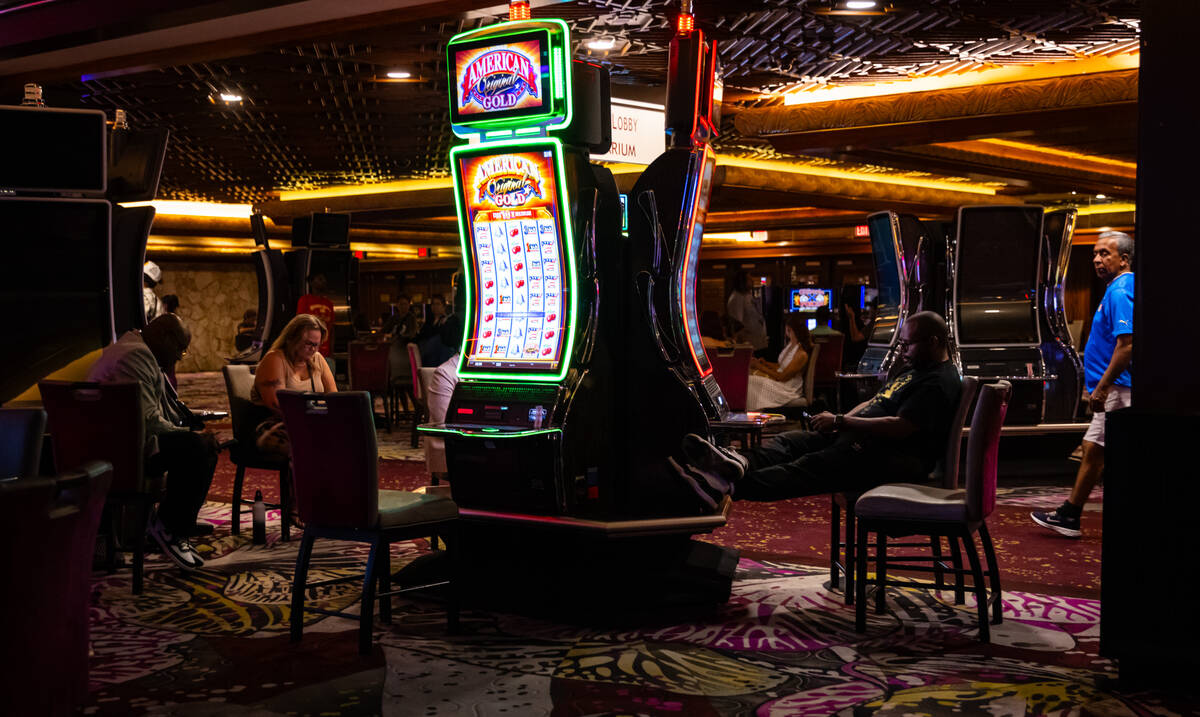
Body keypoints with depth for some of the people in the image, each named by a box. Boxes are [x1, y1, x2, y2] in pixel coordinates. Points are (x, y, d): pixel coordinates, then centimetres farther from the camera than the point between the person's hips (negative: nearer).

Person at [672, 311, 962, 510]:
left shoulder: (939, 384, -11)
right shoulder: (916, 372, 25)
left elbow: (900, 427, -22)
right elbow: (873, 403, 26)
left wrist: (840, 422, -17)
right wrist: (840, 422, 5)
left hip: (892, 460, -11)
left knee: (812, 467, -29)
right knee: (790, 441, -8)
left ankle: (728, 487, -45)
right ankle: (740, 463, -38)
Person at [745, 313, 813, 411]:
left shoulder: (801, 354, -22)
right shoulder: (791, 344, 6)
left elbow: (781, 377, -19)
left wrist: (759, 366, -14)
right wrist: (763, 362, 1)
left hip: (789, 389, -9)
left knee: (749, 382, -22)